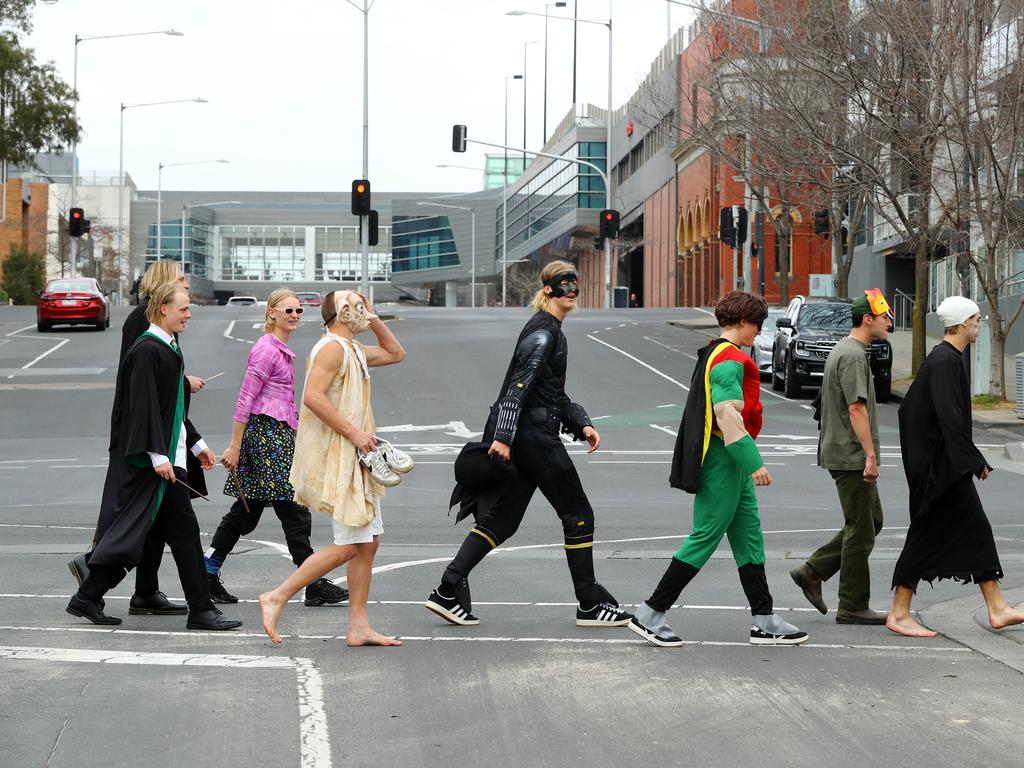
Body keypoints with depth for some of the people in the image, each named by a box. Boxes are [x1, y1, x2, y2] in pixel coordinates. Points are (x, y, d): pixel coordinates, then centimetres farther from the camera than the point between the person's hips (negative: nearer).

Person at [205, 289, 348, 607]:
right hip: (266, 433, -10)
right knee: (293, 510, -5)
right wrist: (234, 447, -16)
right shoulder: (266, 350, -12)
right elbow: (245, 400, -14)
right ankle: (314, 586, -1)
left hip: (278, 434, 10)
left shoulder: (282, 350, 17)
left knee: (247, 511, 12)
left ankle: (207, 576, 16)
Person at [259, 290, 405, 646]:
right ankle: (277, 597, -6)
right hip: (335, 456, -10)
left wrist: (374, 320, 20)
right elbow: (313, 396, -23)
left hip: (354, 461, 10)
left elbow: (395, 354, 33)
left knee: (369, 541, 8)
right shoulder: (332, 347, -12)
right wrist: (353, 432, -22)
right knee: (349, 545, -12)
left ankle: (359, 627, 9)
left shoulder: (353, 349, 18)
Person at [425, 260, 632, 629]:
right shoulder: (542, 332, -12)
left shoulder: (552, 331, 19)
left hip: (521, 434, 10)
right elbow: (520, 385, -20)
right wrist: (503, 437, -25)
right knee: (578, 514, 0)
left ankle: (448, 591, 3)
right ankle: (590, 604, 7)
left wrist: (582, 423, 14)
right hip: (533, 434, -10)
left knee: (499, 516, 7)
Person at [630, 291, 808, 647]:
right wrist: (753, 462, -24)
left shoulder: (714, 354, 16)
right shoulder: (730, 360, -16)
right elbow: (728, 415, -24)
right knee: (706, 537, -7)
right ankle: (650, 614, -3)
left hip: (729, 461, 11)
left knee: (749, 536, 11)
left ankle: (764, 621, 14)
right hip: (724, 460, -11)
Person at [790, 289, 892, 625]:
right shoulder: (853, 356, -16)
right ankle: (852, 607, 2)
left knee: (871, 520, 16)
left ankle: (812, 571, 14)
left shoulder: (841, 351, 17)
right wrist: (870, 455, -23)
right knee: (861, 530, -3)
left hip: (843, 455, 10)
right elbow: (856, 409, -23)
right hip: (851, 456, -10)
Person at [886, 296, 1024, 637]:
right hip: (940, 465, -10)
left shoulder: (944, 358, 14)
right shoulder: (946, 361, -18)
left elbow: (908, 407, 19)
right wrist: (976, 460, -22)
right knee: (927, 535, -5)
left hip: (945, 464, 10)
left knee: (976, 530, 10)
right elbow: (949, 415, -25)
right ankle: (899, 614, 1)